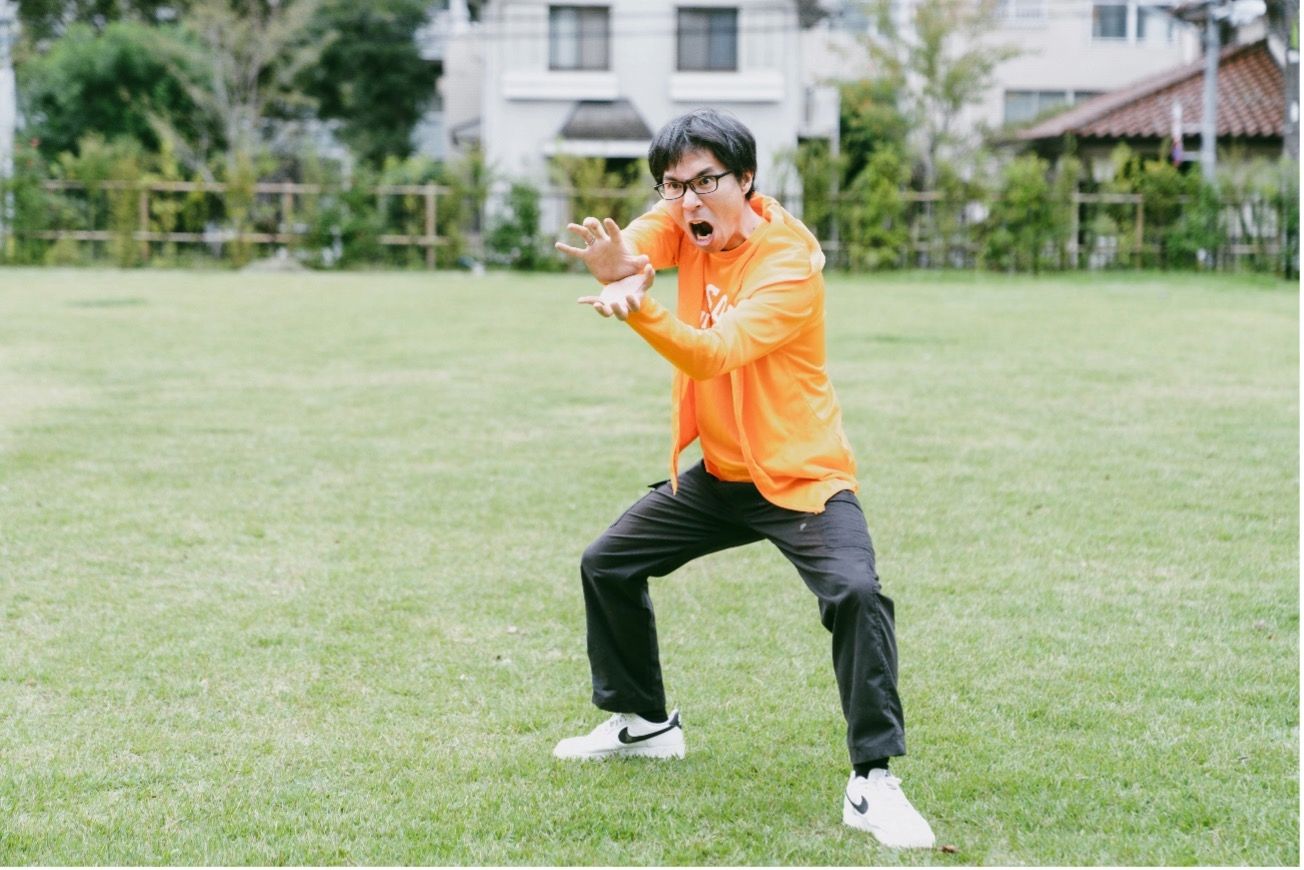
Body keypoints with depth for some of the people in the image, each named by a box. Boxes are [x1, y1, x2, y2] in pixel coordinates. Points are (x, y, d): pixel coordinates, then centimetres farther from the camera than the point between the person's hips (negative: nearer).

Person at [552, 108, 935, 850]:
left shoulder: (789, 265, -24)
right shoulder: (693, 222, -4)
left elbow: (712, 354, -36)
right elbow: (633, 244, -23)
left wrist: (640, 308, -53)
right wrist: (622, 273, -48)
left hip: (801, 476, -7)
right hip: (718, 474, 7)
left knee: (856, 594, -29)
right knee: (607, 566, 13)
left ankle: (873, 783, -22)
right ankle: (645, 724, 33)